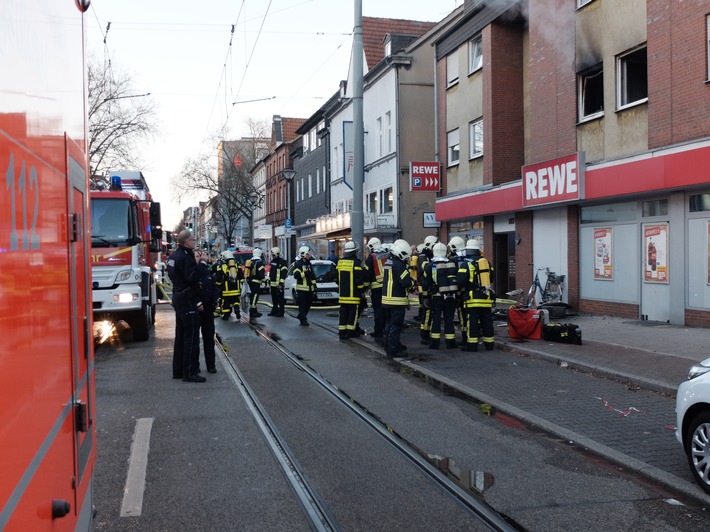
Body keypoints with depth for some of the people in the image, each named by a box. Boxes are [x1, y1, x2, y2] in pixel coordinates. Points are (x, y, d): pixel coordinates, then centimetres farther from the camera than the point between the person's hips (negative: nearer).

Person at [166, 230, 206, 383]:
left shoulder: (174, 255, 12)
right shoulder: (185, 257, -19)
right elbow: (192, 278, -28)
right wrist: (198, 263, -26)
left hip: (178, 297, 10)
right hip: (187, 299, -10)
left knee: (181, 335, 16)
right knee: (191, 335, -6)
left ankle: (178, 370, 22)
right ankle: (189, 372, -5)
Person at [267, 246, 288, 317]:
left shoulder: (282, 262, -11)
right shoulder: (272, 261, 16)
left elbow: (283, 273, -16)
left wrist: (281, 283, -20)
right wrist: (269, 280, 21)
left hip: (279, 284, -9)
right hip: (273, 284, 9)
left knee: (280, 298, -5)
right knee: (274, 298, 15)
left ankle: (281, 311, -1)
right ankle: (274, 310, 23)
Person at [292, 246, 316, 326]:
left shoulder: (308, 263, 17)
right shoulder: (297, 264, -8)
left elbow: (312, 275, 21)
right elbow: (296, 275, -18)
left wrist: (314, 285, 16)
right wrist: (305, 273, -27)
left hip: (309, 288, 8)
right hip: (302, 288, -8)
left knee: (308, 304, 13)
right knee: (302, 305, -5)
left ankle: (300, 316, 29)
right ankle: (303, 320, 0)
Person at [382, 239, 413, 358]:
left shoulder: (388, 262, 13)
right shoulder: (398, 264, -18)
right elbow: (406, 282, -23)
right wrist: (411, 282, -1)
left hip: (387, 299, 9)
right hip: (397, 300, -9)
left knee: (389, 324, 18)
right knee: (396, 326, -4)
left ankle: (389, 346, 29)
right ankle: (393, 351, -3)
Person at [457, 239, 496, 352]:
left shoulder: (465, 264, -9)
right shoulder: (486, 262, 8)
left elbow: (461, 281, -14)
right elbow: (492, 278, 14)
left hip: (473, 297, -5)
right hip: (487, 297, 5)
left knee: (473, 321, -1)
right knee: (487, 321, 11)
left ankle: (472, 344, -2)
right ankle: (489, 343, 16)